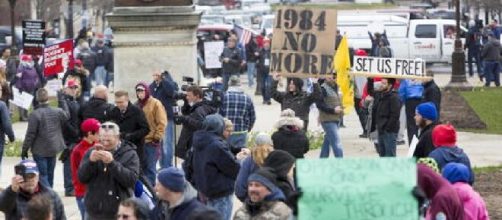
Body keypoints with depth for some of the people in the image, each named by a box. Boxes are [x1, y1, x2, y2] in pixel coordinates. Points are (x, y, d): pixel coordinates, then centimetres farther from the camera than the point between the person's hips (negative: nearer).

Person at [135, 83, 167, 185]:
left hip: (151, 141, -6)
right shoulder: (137, 105, 12)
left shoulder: (155, 104, -5)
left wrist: (157, 137, -12)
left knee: (150, 167, -2)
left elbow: (161, 122, -9)